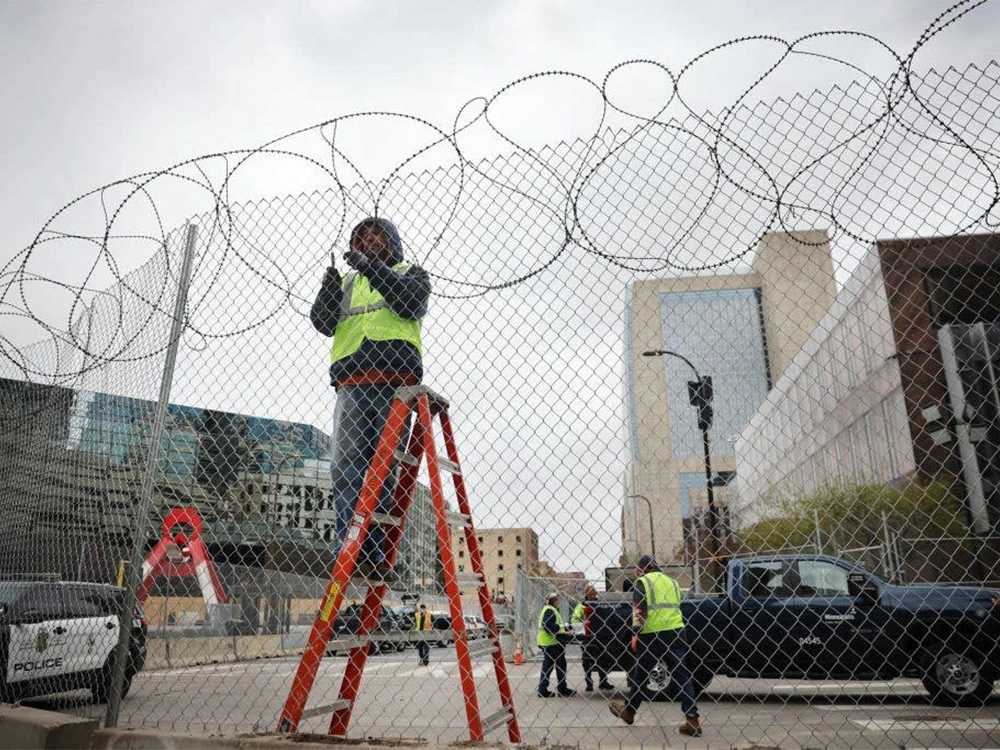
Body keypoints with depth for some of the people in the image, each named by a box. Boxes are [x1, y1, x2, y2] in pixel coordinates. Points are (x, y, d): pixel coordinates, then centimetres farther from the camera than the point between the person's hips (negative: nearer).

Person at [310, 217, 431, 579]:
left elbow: (411, 303, -1)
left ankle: (375, 552, -5)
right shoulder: (347, 281, 30)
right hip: (352, 379, 3)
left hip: (395, 376, -3)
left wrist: (371, 267, -8)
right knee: (347, 465, -9)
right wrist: (329, 286, -3)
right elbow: (323, 323, 16)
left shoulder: (412, 274, 22)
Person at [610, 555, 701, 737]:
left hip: (652, 634, -5)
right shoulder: (671, 581, 19)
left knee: (640, 674, 9)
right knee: (682, 674, 3)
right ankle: (692, 720, -4)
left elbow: (639, 609, -9)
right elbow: (677, 606, 20)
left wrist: (636, 633, -10)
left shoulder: (642, 581, 1)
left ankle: (628, 711, 24)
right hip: (676, 632, 5)